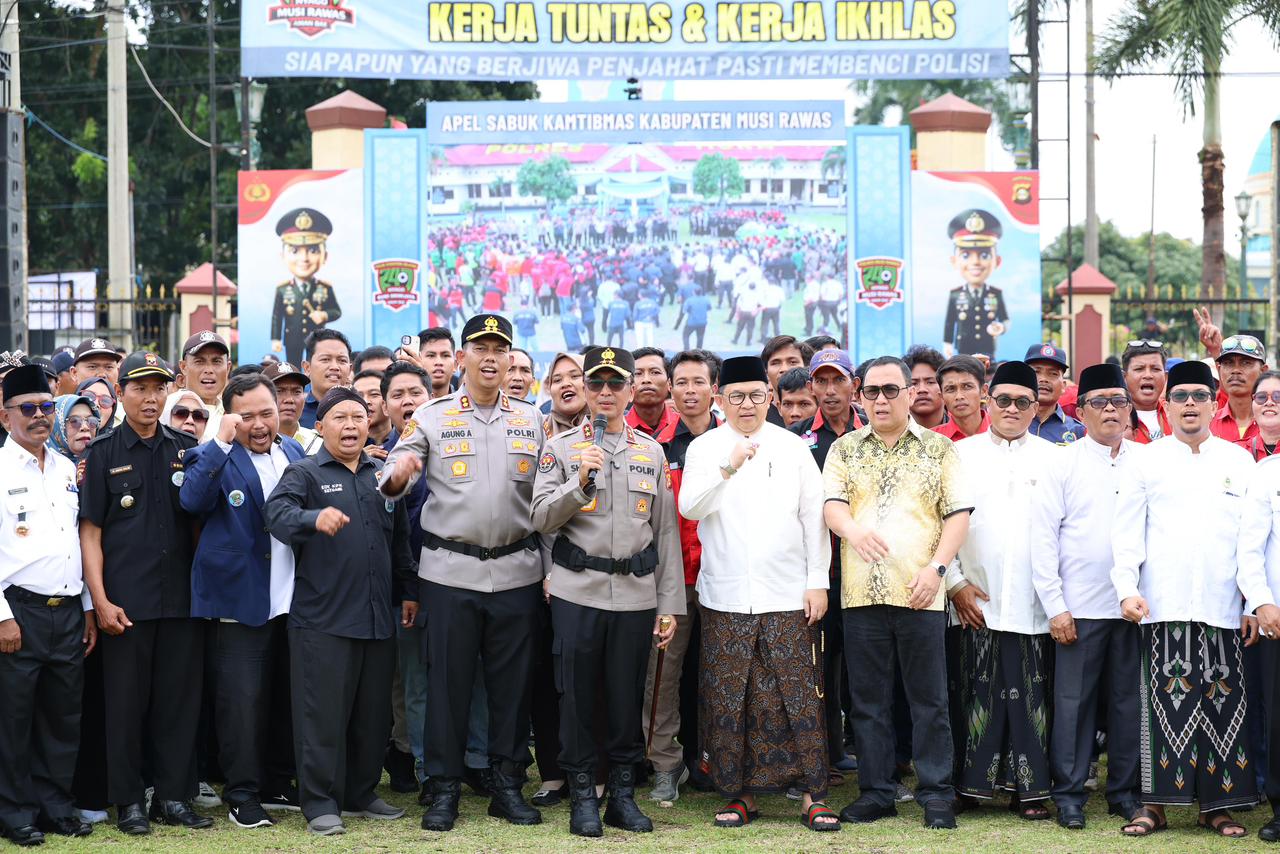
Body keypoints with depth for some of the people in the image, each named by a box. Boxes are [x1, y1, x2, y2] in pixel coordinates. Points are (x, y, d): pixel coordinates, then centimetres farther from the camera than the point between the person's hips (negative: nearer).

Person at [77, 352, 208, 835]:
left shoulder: (186, 449, 8)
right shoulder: (103, 452, 2)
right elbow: (90, 530, -1)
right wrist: (101, 601, -8)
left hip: (182, 597, 2)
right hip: (125, 602, -2)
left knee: (180, 699, 5)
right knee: (127, 700, 2)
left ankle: (174, 797, 15)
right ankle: (129, 801, 12)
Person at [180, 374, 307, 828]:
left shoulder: (295, 452, 12)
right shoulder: (214, 458, -5)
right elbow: (193, 500, -25)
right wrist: (222, 442, -28)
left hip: (293, 599, 6)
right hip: (240, 600, -6)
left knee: (286, 699, 13)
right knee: (243, 700, -5)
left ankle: (278, 785, 25)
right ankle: (242, 795, 6)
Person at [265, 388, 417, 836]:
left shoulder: (382, 475, 16)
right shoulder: (303, 473, 0)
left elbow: (400, 539, 22)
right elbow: (277, 512, -20)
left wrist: (407, 590, 18)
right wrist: (315, 517, -39)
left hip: (378, 616, 5)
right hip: (322, 617, -5)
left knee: (374, 712, 10)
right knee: (323, 712, -3)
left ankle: (361, 793, 23)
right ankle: (320, 802, 4)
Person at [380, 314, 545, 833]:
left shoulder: (530, 420, 9)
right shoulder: (432, 417, 2)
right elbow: (392, 485, -4)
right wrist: (398, 474, -26)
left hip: (516, 571, 2)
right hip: (450, 570, -2)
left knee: (513, 682, 7)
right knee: (447, 681, 2)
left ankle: (506, 785, 18)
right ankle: (445, 789, 11)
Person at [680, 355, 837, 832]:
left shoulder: (793, 448, 6)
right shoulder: (704, 448, 6)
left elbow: (814, 518, 6)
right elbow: (690, 508, -7)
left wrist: (818, 582, 0)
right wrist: (727, 468, -21)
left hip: (787, 596, 0)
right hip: (725, 596, 1)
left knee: (798, 697, -3)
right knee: (729, 699, 3)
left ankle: (813, 795, 2)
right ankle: (739, 793, 13)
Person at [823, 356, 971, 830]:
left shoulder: (938, 448, 7)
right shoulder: (844, 449, 11)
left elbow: (958, 513, 3)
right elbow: (831, 503, 0)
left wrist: (937, 567, -10)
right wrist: (852, 529, -23)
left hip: (920, 594, -2)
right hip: (861, 593, 2)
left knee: (929, 700, 1)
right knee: (868, 700, 7)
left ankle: (936, 793, 8)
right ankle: (876, 792, 15)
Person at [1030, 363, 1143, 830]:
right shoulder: (1062, 464, 1)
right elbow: (1042, 537, -2)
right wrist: (1055, 607, -7)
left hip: (1133, 605, 2)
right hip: (1080, 607, -2)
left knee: (1128, 700, 7)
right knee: (1074, 701, 1)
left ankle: (1125, 791, 18)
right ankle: (1069, 793, 10)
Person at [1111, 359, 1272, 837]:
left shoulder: (1239, 462, 12)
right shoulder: (1146, 462, 9)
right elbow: (1127, 533, 4)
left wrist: (1260, 598, 0)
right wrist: (1128, 590, -8)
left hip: (1223, 609, 1)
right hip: (1163, 607, -1)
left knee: (1222, 705, 1)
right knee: (1165, 704, -3)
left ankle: (1215, 805, 10)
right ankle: (1155, 804, 2)